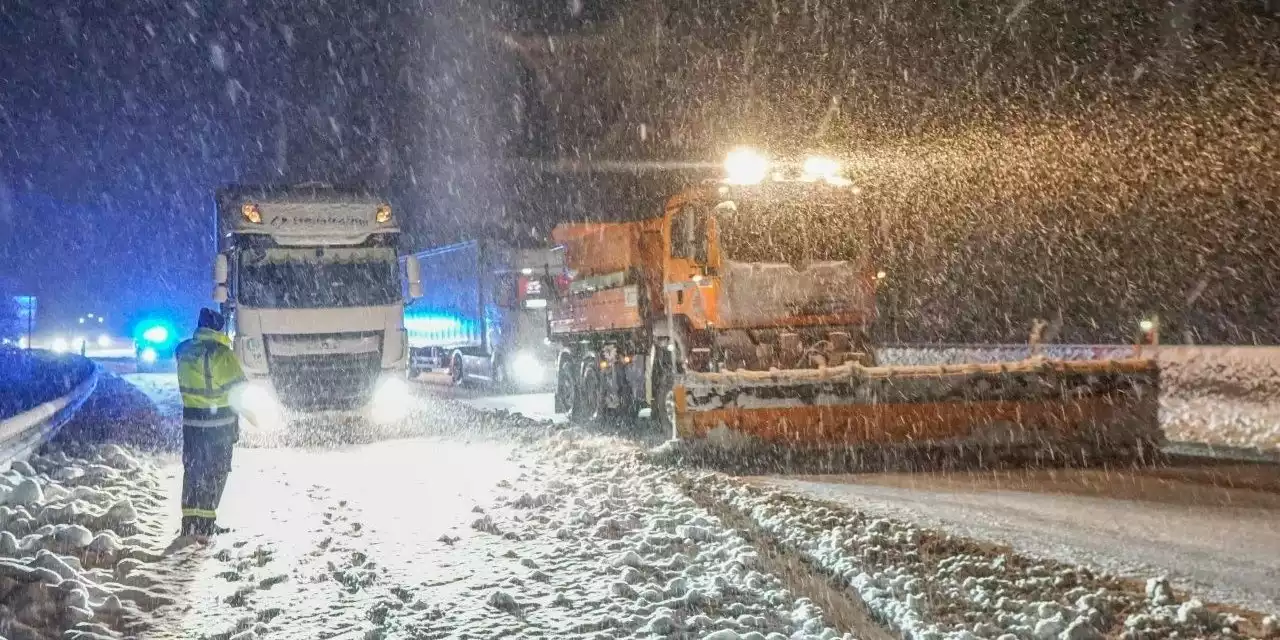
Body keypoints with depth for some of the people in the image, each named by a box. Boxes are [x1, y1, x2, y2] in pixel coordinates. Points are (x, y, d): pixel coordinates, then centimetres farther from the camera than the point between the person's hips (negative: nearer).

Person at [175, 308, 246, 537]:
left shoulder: (184, 351, 4)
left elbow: (184, 385, 14)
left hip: (191, 417, 5)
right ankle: (206, 522, 2)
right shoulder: (220, 353, -15)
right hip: (219, 420, -5)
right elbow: (238, 387, -12)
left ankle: (190, 519, 15)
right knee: (216, 470, 4)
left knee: (192, 469, 14)